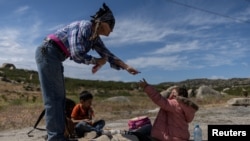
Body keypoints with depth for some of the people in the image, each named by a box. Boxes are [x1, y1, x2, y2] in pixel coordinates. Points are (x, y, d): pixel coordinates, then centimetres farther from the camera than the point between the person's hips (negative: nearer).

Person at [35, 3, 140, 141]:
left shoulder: (95, 38, 14)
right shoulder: (86, 26, -13)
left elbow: (107, 55, 16)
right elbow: (76, 53, -22)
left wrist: (127, 67, 9)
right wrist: (97, 61, -7)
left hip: (53, 57, 10)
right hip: (48, 52, -10)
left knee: (59, 98, 7)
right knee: (53, 98, -12)